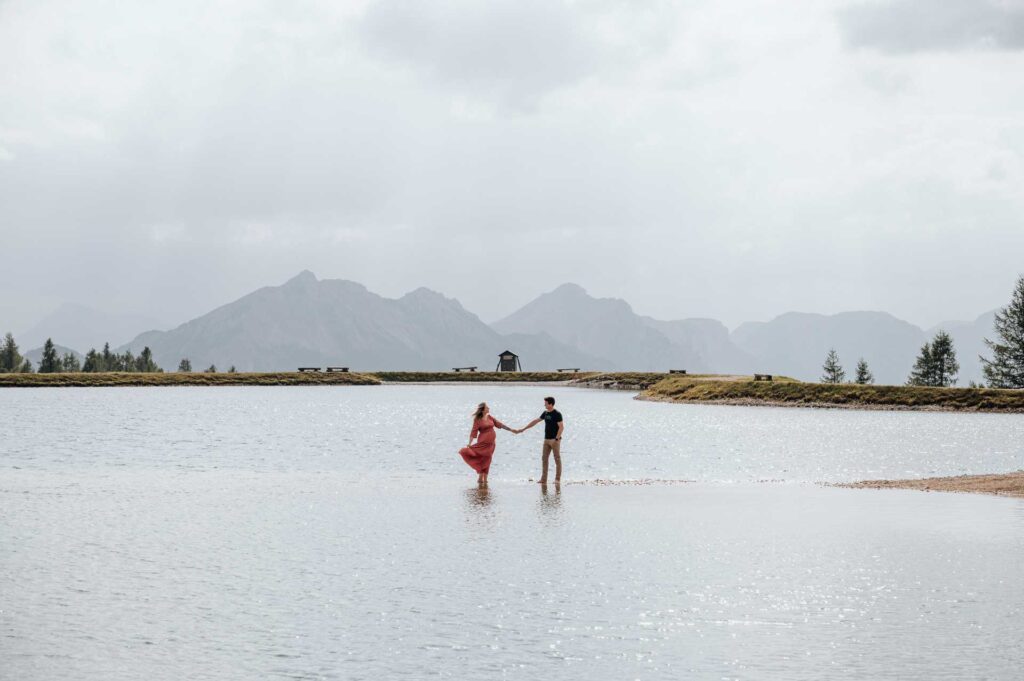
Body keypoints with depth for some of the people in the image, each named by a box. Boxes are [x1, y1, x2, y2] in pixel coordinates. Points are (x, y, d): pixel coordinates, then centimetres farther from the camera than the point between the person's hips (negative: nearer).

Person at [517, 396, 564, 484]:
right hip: (547, 439, 8)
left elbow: (561, 427, -16)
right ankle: (543, 479, 3)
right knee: (544, 458, 3)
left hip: (555, 439, -8)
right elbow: (535, 421, 17)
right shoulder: (545, 413, 11)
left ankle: (558, 479, 4)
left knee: (557, 459, -1)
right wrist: (523, 429, 17)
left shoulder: (557, 414, -11)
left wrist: (556, 439, -22)